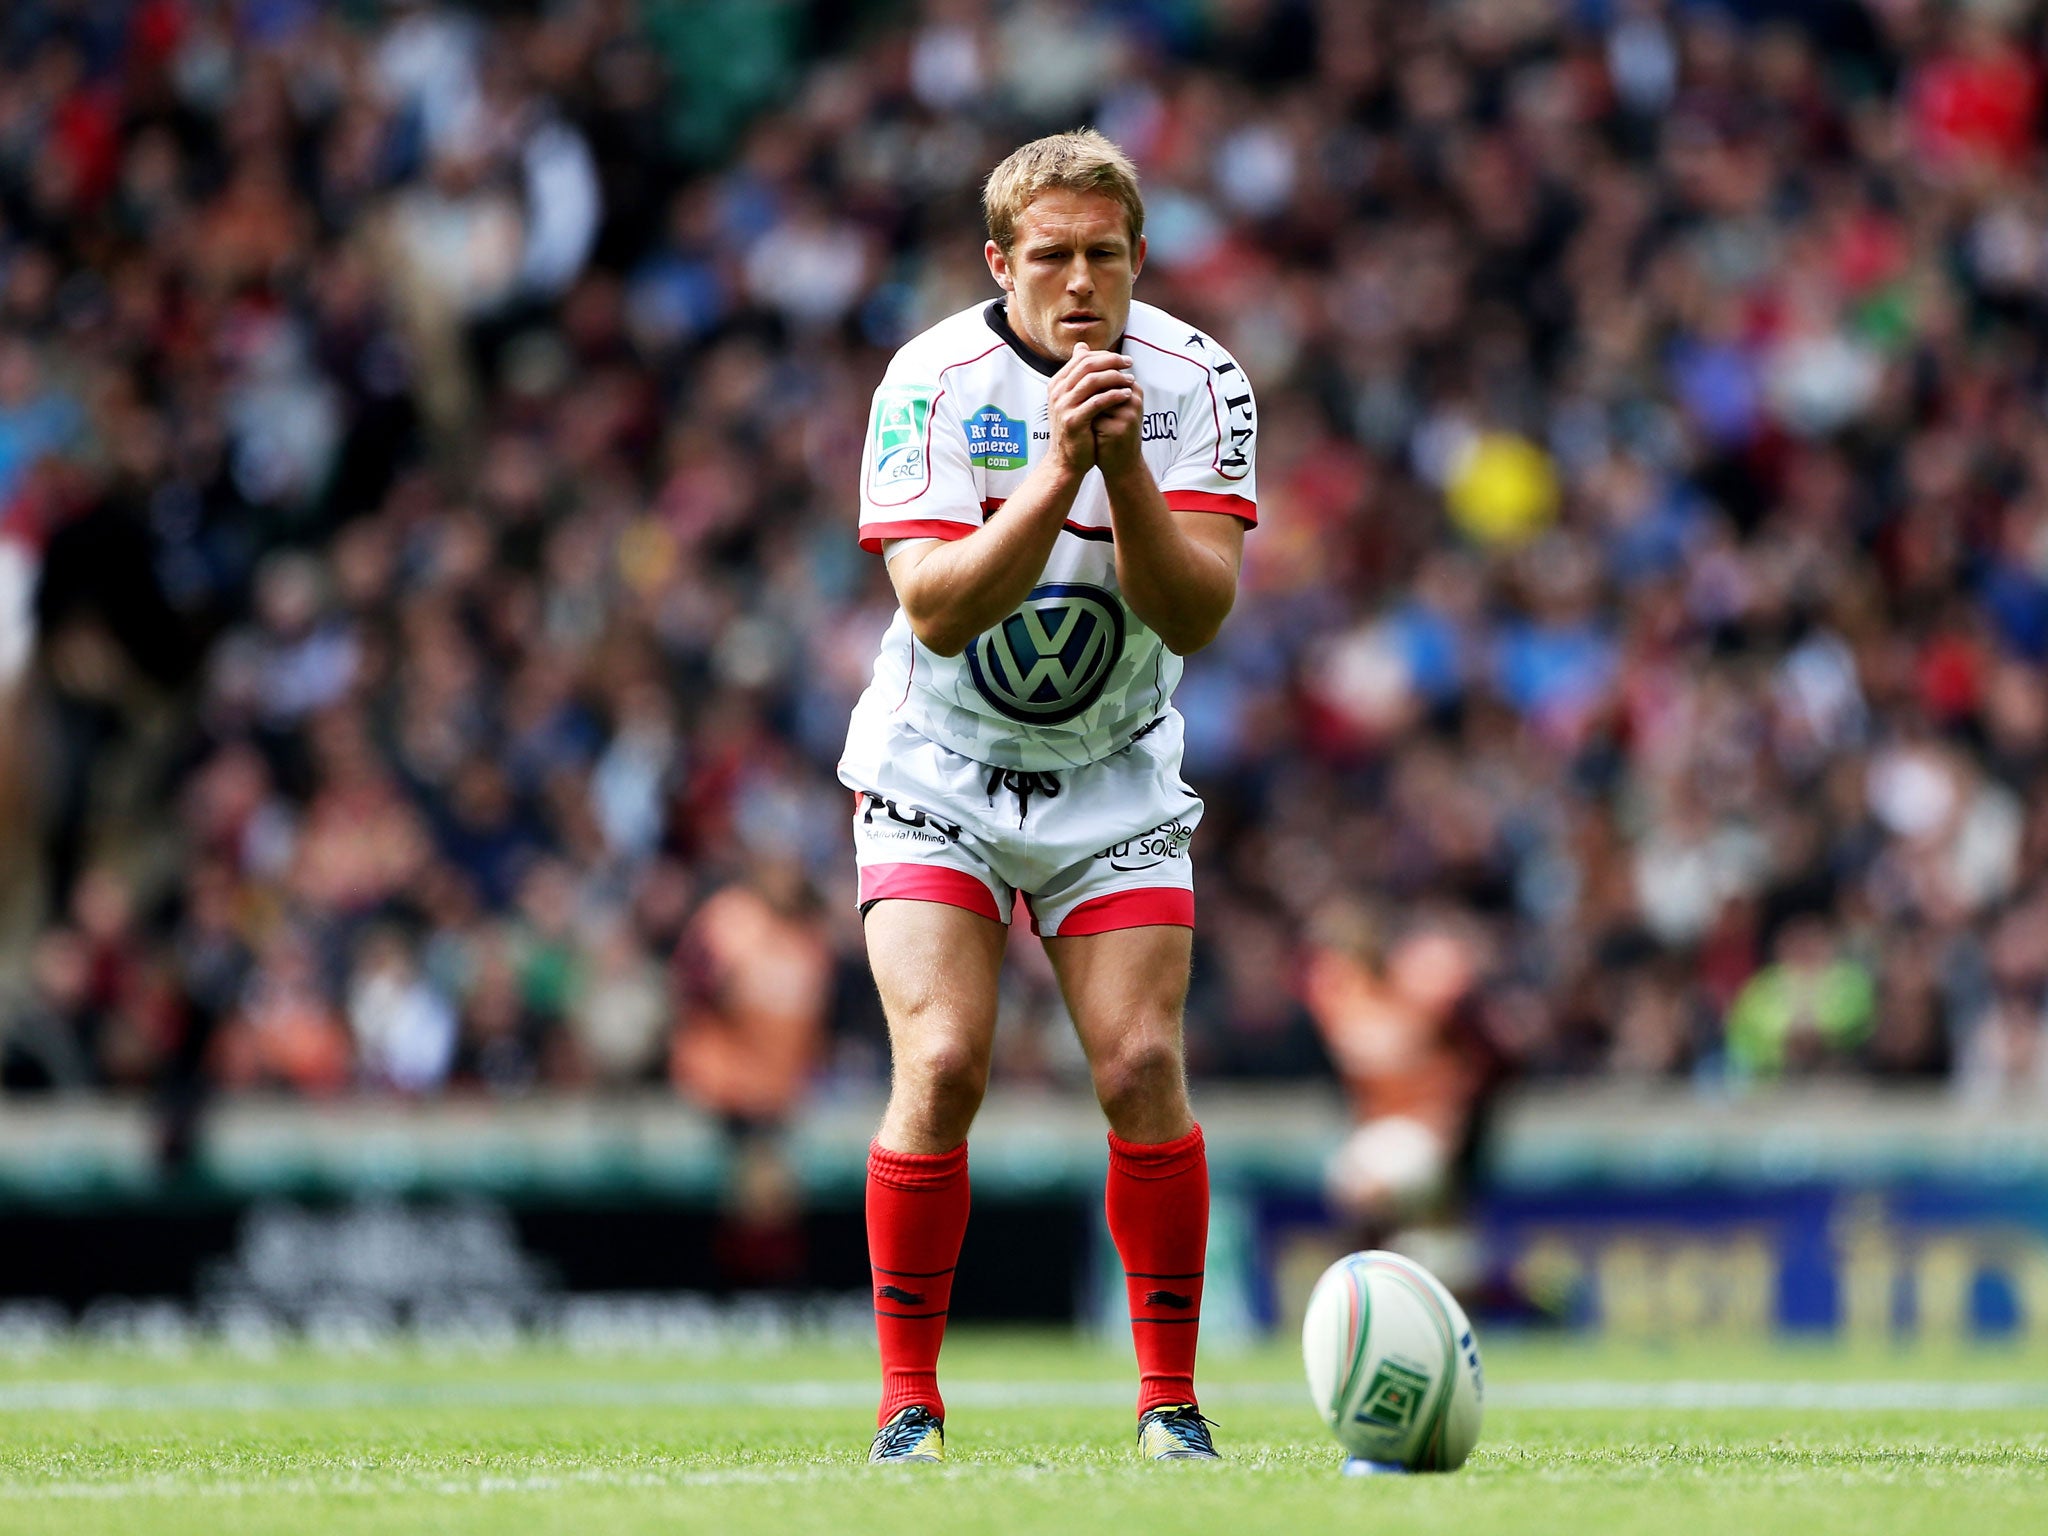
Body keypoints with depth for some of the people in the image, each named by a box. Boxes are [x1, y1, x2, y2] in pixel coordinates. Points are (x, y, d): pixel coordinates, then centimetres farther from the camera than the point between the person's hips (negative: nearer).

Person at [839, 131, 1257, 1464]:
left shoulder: (1197, 382, -10)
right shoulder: (933, 382, -17)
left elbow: (1198, 614, -17)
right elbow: (939, 609, -25)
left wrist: (1127, 468, -31)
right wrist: (1059, 469, -35)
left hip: (1115, 779, 2)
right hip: (938, 771, -2)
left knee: (1143, 1069, -11)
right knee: (943, 1068, -15)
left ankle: (1171, 1400, 2)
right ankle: (909, 1401, -4)